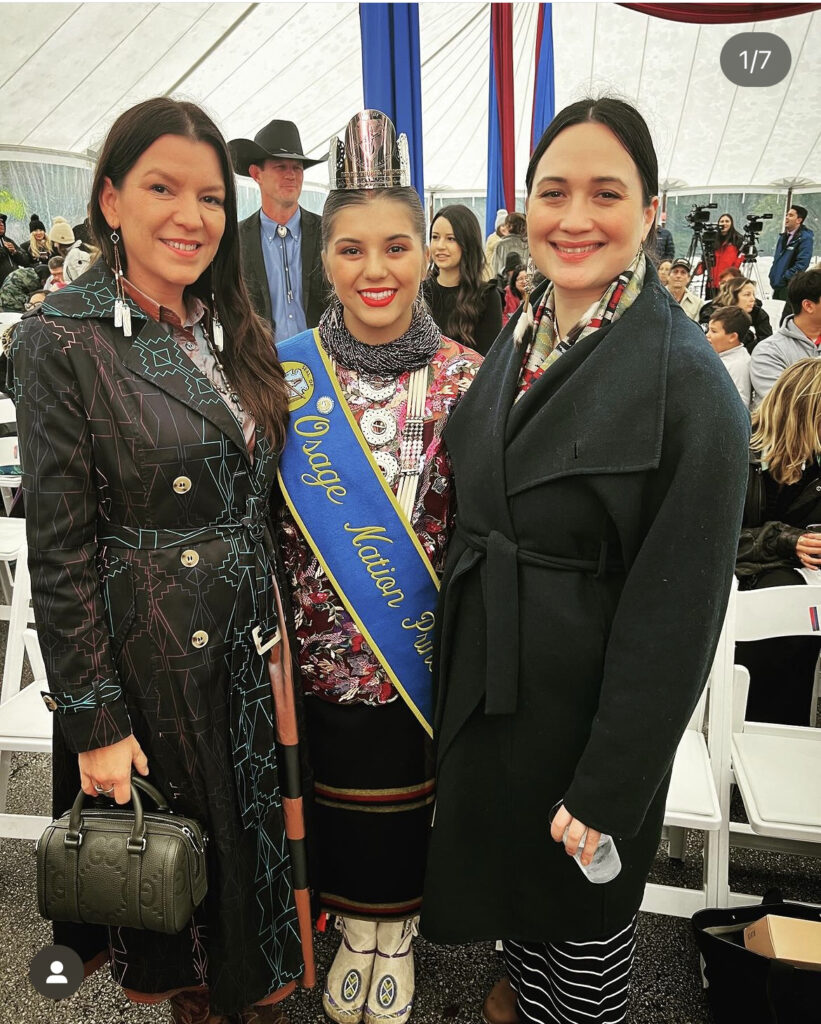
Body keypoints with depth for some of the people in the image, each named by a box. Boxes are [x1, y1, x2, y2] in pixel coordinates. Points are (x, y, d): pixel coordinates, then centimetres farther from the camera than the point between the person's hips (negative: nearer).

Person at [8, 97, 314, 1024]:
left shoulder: (232, 331, 5)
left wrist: (278, 625, 10)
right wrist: (93, 723, -13)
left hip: (252, 639, 6)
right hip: (150, 655, -5)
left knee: (260, 829, 21)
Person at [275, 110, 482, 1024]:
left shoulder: (465, 377, -9)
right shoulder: (286, 374, -6)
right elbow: (266, 518, -1)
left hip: (423, 642, -1)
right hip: (322, 645, 1)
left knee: (406, 794, 18)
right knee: (338, 792, 19)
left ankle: (395, 935, 45)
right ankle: (355, 931, 47)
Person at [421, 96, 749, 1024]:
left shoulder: (687, 379, -21)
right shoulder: (518, 338, 1)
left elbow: (677, 609, -20)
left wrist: (610, 789, -17)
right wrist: (455, 657, 9)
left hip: (587, 697, -7)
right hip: (485, 672, 7)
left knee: (584, 907, 18)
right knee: (505, 859, 28)